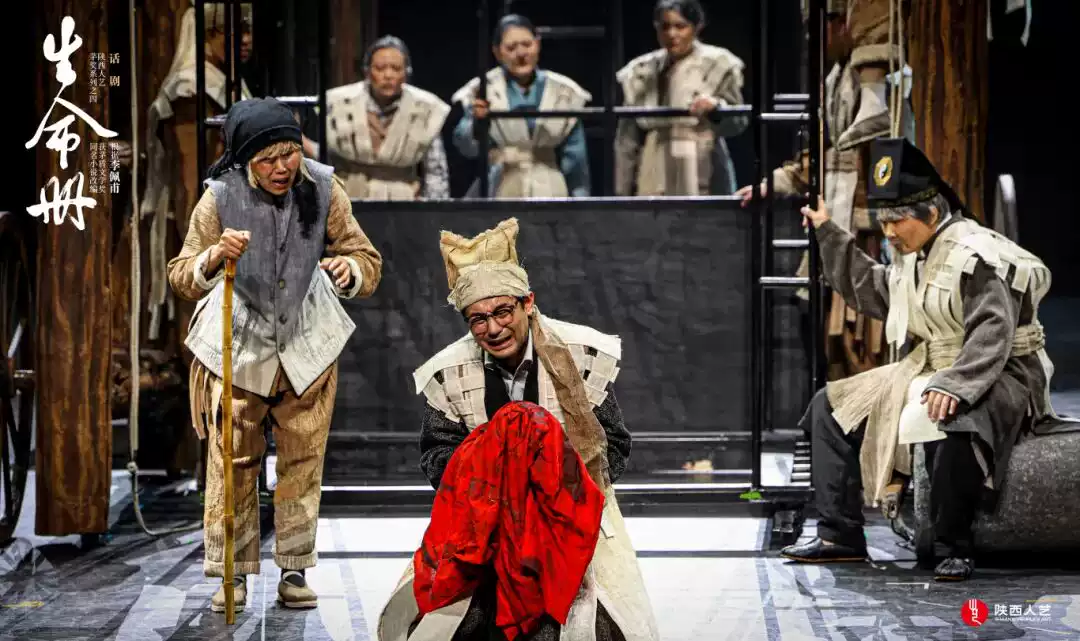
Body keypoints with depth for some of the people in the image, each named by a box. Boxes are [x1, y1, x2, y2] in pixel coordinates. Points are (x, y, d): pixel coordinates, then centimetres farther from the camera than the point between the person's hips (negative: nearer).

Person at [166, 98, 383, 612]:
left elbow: (368, 261, -4)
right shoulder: (220, 198, -13)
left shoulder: (323, 191, -9)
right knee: (232, 463, 0)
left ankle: (294, 570, 15)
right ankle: (233, 572, 10)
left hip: (307, 344, 1)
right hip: (237, 346, -1)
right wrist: (215, 258, -30)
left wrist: (350, 270, -28)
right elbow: (181, 278, -9)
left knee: (303, 462, 5)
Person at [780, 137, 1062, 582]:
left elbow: (991, 337, -28)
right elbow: (873, 291, 27)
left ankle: (956, 548, -28)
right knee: (831, 407, 5)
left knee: (949, 423, -42)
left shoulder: (976, 257, -20)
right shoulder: (914, 255, 10)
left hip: (996, 375, -10)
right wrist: (830, 236, 23)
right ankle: (840, 536, 2)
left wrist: (953, 386, -41)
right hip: (927, 371, 10)